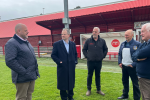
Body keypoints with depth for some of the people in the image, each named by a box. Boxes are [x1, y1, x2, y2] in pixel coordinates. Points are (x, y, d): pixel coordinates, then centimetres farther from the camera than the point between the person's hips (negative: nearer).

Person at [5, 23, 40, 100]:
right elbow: (10, 61, -22)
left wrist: (36, 68, 14)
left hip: (32, 76, 8)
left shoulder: (26, 42, 14)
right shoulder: (11, 43, -14)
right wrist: (24, 72, -21)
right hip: (23, 78, -8)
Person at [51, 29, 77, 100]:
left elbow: (75, 54, 16)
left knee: (71, 82, 14)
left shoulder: (73, 44, 6)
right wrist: (59, 61, -13)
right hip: (62, 67, -3)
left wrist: (75, 61, 4)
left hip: (71, 67, 4)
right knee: (62, 83, 8)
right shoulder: (57, 44, -6)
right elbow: (53, 55, -4)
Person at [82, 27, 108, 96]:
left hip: (99, 62, 1)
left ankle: (98, 89, 26)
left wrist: (103, 56, 4)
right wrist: (87, 56, -2)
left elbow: (105, 49, 12)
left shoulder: (102, 41, 2)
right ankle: (89, 89, 22)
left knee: (98, 75, 12)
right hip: (90, 62, -1)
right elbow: (84, 49, 6)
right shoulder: (88, 40, -1)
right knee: (90, 75, 8)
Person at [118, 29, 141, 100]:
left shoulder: (137, 44, -9)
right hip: (124, 66, 6)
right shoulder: (123, 44, 9)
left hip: (132, 67, -6)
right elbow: (119, 54, 14)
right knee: (124, 81, 18)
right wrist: (119, 62, 4)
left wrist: (133, 64, -17)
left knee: (135, 83, 6)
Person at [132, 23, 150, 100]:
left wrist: (138, 56, -5)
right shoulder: (143, 45, 12)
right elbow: (133, 56, 10)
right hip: (141, 77, 8)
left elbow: (141, 54, -27)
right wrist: (138, 58, -12)